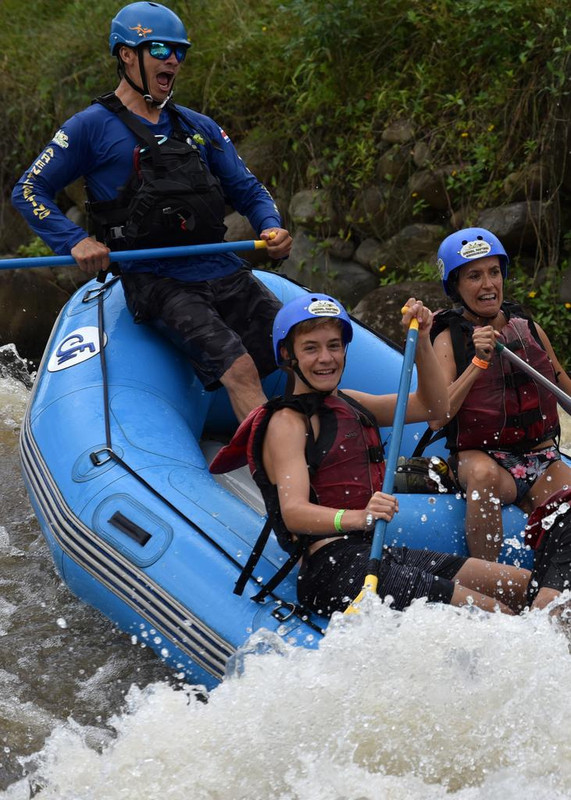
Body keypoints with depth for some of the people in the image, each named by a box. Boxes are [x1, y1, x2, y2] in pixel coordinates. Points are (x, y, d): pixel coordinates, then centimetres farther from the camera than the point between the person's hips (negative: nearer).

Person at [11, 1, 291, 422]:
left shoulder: (200, 128, 19)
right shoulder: (92, 126, 3)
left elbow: (248, 190, 21)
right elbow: (29, 190, 3)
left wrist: (271, 228, -2)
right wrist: (76, 241, -13)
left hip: (225, 272, 6)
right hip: (158, 283, -6)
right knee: (240, 370, -25)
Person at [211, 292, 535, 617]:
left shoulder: (347, 404, 20)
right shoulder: (286, 422, -6)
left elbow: (432, 406, 20)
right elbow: (294, 512, -19)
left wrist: (422, 342, 5)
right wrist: (357, 518, -37)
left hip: (377, 554, 9)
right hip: (335, 566, -9)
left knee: (523, 585, 2)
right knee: (494, 614, -20)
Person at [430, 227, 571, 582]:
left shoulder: (528, 329, 9)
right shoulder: (450, 339, -2)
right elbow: (436, 418, -15)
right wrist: (479, 362, -20)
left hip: (542, 461, 3)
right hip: (479, 457, -3)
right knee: (484, 474, -39)